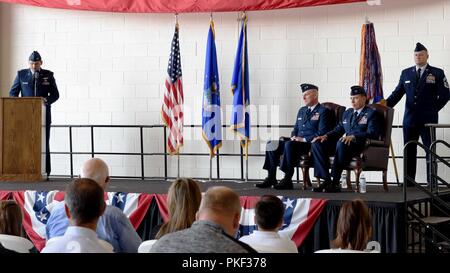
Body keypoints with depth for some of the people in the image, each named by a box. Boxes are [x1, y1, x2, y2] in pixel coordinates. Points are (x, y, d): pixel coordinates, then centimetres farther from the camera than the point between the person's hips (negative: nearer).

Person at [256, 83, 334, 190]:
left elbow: (322, 133, -12)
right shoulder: (302, 110, 22)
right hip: (298, 141, 8)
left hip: (311, 144, -8)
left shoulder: (323, 111, -3)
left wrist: (304, 139, -19)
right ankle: (271, 178, -8)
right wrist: (294, 137, 2)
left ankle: (287, 180, -32)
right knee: (272, 143, -8)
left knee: (289, 145, -34)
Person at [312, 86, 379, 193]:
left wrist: (353, 137, -27)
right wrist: (326, 136, 0)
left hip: (360, 145, -6)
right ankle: (326, 179, -28)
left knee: (341, 144, -39)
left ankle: (334, 183, -38)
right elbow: (338, 129, 23)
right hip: (345, 144, 6)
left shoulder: (371, 113, 3)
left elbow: (372, 133, -11)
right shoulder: (347, 113, 26)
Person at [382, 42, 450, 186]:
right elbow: (398, 92, 7)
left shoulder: (437, 73, 2)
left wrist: (433, 109, -3)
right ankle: (409, 181, 8)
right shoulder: (406, 73, 12)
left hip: (428, 119, -3)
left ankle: (431, 182, 1)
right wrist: (387, 103, -9)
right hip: (410, 119, 3)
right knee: (409, 151, 4)